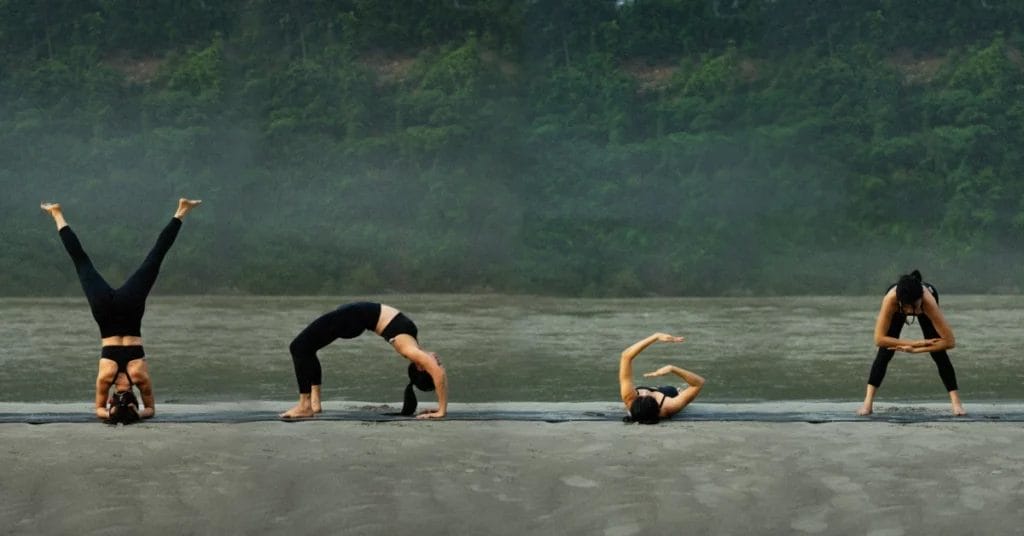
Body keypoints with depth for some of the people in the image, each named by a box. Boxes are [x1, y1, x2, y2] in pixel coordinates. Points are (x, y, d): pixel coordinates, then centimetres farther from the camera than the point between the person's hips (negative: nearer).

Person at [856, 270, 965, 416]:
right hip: (897, 309, 0)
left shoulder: (929, 301, -47)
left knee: (939, 353, -12)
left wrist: (915, 349, -40)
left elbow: (949, 341, -42)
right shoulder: (890, 299, -46)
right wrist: (917, 343, -43)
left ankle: (956, 402, -4)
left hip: (923, 305, 0)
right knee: (885, 352, -12)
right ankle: (868, 402, -7)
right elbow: (879, 339, -44)